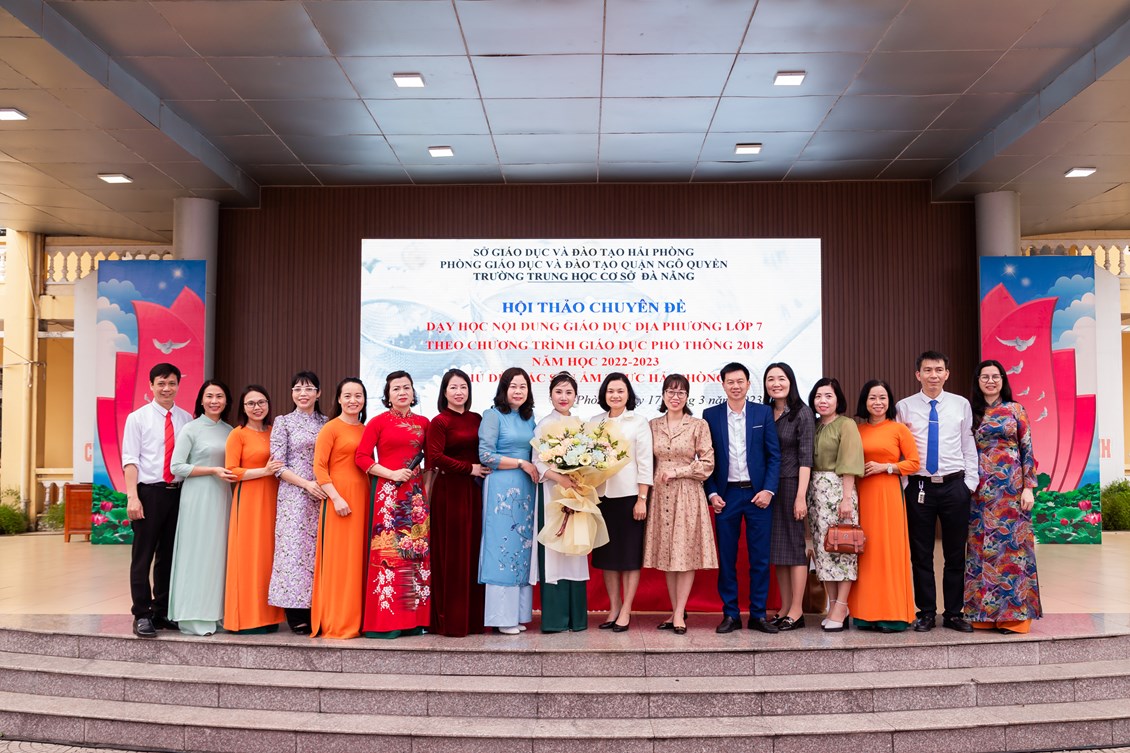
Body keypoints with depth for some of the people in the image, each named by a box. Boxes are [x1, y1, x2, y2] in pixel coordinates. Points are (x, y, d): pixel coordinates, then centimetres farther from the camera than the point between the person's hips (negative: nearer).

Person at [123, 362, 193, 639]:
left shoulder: (186, 419, 8)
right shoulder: (138, 417, 1)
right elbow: (130, 459, -5)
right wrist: (132, 496, -14)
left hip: (177, 492, 3)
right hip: (149, 492, -3)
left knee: (169, 555, 10)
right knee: (143, 556, 0)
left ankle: (162, 613, 21)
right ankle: (142, 616, 8)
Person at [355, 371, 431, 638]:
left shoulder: (423, 423, 13)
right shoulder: (378, 422, 1)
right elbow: (362, 457, -5)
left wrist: (426, 481, 4)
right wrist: (392, 474, -13)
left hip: (415, 493, 4)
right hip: (386, 493, -4)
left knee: (417, 551, 2)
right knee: (387, 551, -7)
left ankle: (413, 620, 10)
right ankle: (383, 621, -1)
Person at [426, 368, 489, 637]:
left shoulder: (477, 420, 12)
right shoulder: (439, 422, -4)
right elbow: (435, 457, -14)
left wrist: (482, 469, 1)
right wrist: (470, 468, -11)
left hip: (474, 492, 5)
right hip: (449, 491, -5)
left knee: (474, 552, 6)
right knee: (451, 554, -2)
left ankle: (473, 617, 14)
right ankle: (450, 620, 6)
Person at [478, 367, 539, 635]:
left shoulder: (529, 418, 15)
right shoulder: (493, 415, -5)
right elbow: (486, 456, -12)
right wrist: (522, 464, -11)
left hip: (526, 489, 7)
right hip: (501, 488, -7)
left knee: (523, 548, 6)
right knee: (502, 548, -5)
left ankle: (518, 613, 13)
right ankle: (501, 616, 1)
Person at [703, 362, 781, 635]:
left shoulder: (764, 413, 4)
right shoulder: (710, 415, 4)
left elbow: (774, 455, 3)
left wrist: (768, 489, -7)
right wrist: (712, 493, -4)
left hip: (758, 494, 0)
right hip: (726, 495, 0)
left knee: (760, 558, 4)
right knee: (726, 558, 5)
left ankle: (758, 614, 13)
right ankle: (730, 614, 14)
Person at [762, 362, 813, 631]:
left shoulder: (802, 413, -6)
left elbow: (806, 457, -11)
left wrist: (801, 496, -16)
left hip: (791, 485, -6)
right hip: (768, 486, 6)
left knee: (793, 546, -2)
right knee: (777, 549, 8)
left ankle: (796, 611, 3)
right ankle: (785, 609, 16)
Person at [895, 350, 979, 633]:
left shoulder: (961, 405, 7)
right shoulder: (904, 407, 4)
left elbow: (969, 446, 7)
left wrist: (970, 483, 0)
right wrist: (903, 486, -1)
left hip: (955, 485, 1)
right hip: (919, 486, -1)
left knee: (956, 553, 7)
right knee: (921, 554, 5)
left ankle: (954, 613, 17)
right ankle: (926, 613, 15)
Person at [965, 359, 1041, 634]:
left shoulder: (1015, 410, 5)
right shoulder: (971, 413, 9)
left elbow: (1027, 449, 1)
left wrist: (1028, 487, -6)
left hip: (1011, 487, -2)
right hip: (981, 489, 2)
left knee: (1012, 544, -3)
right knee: (982, 546, 3)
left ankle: (1013, 612, 4)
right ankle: (985, 611, 10)